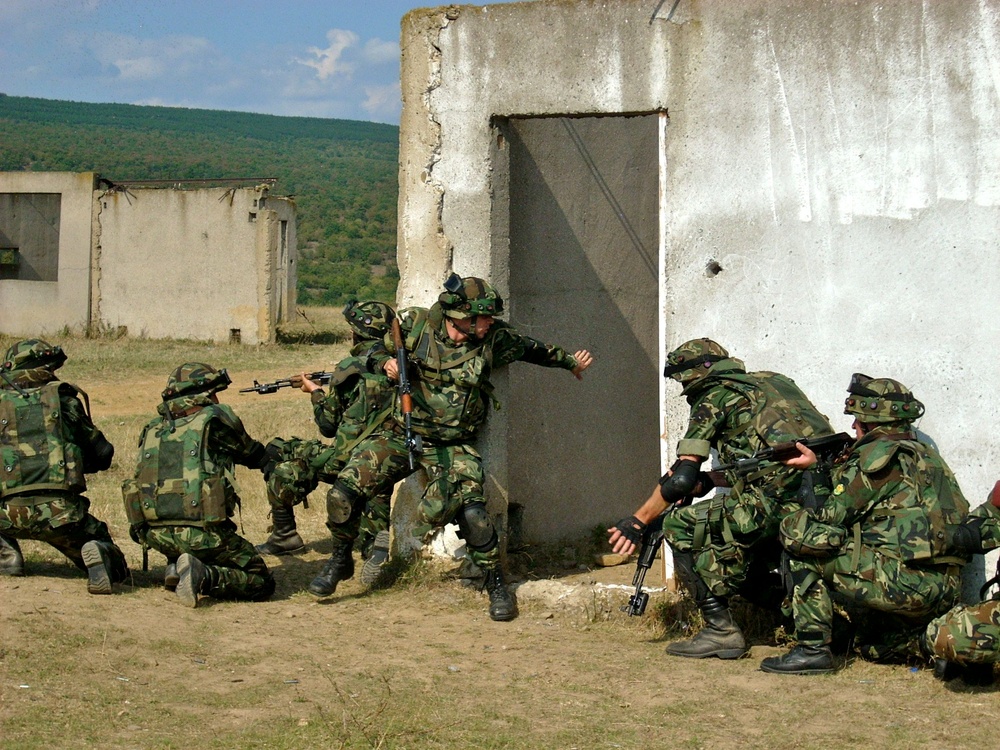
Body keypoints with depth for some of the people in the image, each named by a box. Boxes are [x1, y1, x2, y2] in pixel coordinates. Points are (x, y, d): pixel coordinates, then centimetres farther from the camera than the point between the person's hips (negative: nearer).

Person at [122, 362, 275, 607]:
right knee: (261, 584, 7)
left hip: (156, 535, 6)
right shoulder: (216, 418, -1)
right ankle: (205, 576, -17)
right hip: (202, 535, -6)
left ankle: (176, 567, 9)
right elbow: (251, 453, 15)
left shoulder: (154, 428, 13)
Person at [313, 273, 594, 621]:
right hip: (400, 436, 1)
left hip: (452, 448, -1)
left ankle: (496, 584, 1)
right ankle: (340, 559, 19)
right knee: (343, 494, -10)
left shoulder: (494, 340, -6)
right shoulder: (414, 324, -7)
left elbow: (530, 348, 15)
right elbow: (378, 348, 10)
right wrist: (387, 363, -13)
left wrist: (570, 361, 29)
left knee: (471, 512, -23)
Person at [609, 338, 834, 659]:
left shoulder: (713, 398, 6)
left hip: (778, 504, -8)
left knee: (680, 526, 5)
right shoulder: (772, 382, 27)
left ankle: (721, 630, 1)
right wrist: (707, 482, 34)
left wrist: (638, 522, 10)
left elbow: (681, 480, 0)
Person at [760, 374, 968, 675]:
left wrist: (811, 481, 13)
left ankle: (812, 648, -4)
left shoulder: (879, 454, -6)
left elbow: (831, 515, -4)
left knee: (797, 532, -2)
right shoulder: (926, 455, 22)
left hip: (902, 581, -10)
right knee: (876, 650, 35)